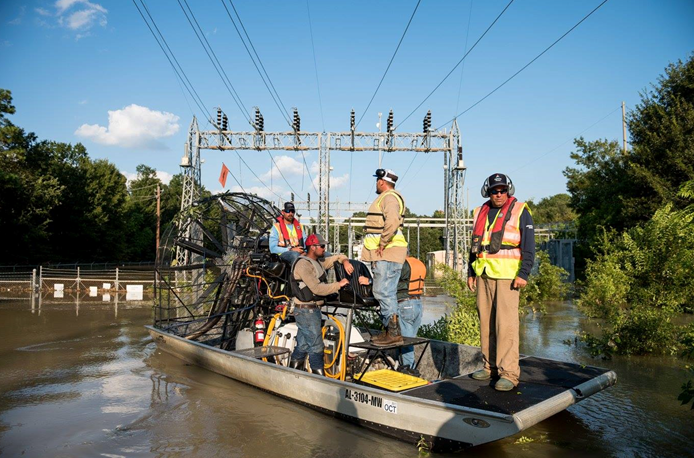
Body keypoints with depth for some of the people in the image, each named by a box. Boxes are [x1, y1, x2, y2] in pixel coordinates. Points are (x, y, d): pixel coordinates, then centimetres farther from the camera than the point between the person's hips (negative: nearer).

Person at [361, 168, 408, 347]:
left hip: (387, 253, -11)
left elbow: (392, 221, -28)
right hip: (383, 255, 11)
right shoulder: (385, 197, 24)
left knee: (384, 292, -12)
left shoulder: (389, 197, -11)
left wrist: (383, 243, -21)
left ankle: (394, 333, -9)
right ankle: (389, 331, 19)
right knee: (385, 293, 13)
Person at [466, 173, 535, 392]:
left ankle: (509, 372, -6)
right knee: (486, 322, 7)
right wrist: (471, 272, 17)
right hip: (483, 275, 5)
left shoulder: (520, 211, 3)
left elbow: (528, 247, -2)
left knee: (506, 323, -10)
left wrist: (523, 274, -10)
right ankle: (490, 366, 16)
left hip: (507, 275, -5)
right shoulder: (481, 213, 17)